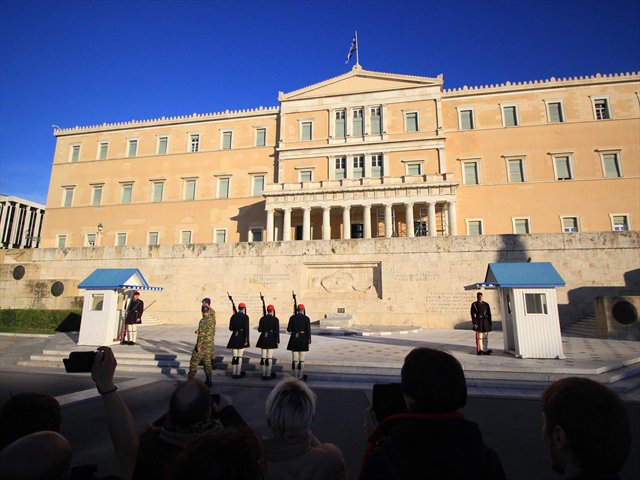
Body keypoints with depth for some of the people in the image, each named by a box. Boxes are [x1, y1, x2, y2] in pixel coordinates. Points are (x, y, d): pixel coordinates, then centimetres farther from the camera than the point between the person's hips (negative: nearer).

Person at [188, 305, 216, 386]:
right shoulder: (212, 319, 3)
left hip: (202, 345, -7)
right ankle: (208, 381, 14)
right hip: (210, 345, 7)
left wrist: (198, 345, -19)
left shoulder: (203, 321, -18)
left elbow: (201, 334, -22)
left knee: (194, 362, 5)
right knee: (207, 362, 13)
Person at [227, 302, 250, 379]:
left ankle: (234, 373, 16)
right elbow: (246, 329, -14)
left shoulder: (233, 316, 5)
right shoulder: (245, 316, -8)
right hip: (241, 338, -4)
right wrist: (246, 339, -13)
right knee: (240, 356, 5)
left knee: (234, 356, 10)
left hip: (234, 337, 4)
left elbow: (230, 328, 9)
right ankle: (238, 373, 9)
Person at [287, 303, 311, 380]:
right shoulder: (306, 318, -5)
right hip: (303, 340, 0)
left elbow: (289, 330, -5)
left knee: (294, 358, 7)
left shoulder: (292, 317, -4)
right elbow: (308, 331, -7)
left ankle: (294, 376, 11)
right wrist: (309, 342, 0)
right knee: (301, 359, 8)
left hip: (294, 339, 0)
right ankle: (300, 376, 12)